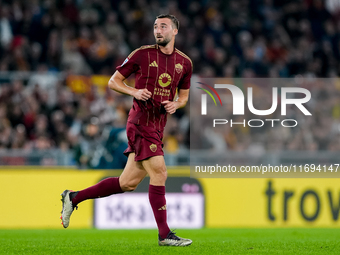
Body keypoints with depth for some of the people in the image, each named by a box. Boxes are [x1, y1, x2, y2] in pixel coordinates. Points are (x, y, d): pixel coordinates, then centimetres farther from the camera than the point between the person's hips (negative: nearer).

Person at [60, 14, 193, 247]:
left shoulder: (185, 62, 9)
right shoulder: (142, 54, -4)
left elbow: (184, 96, 22)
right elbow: (114, 81, 3)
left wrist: (175, 104, -1)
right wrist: (134, 92, -15)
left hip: (158, 127, 6)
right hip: (141, 122, -6)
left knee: (128, 184, 8)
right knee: (159, 174, -14)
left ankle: (74, 198, 22)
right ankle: (165, 234, -7)